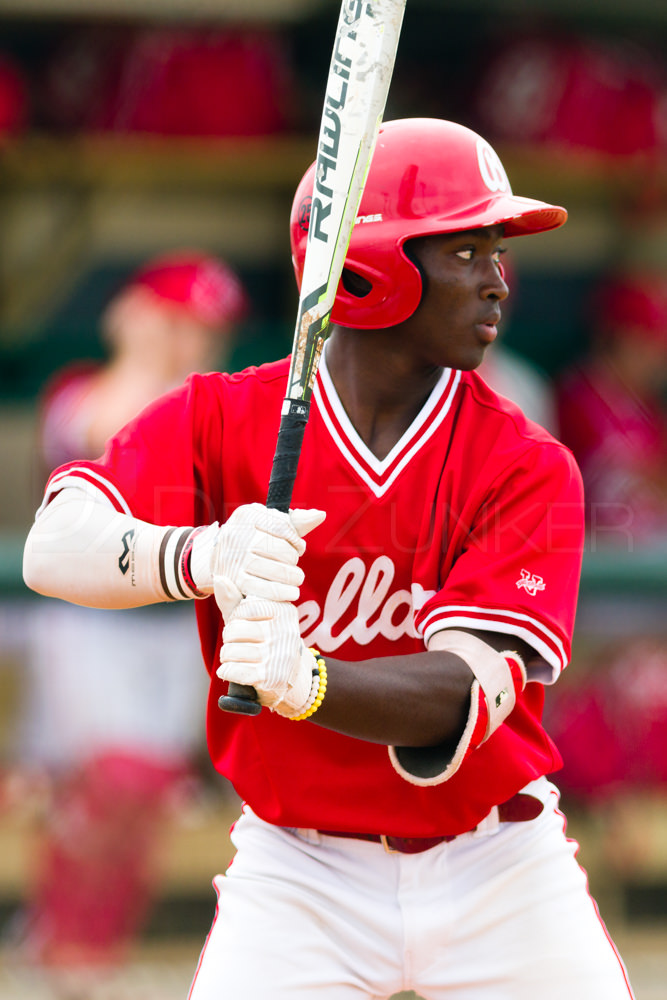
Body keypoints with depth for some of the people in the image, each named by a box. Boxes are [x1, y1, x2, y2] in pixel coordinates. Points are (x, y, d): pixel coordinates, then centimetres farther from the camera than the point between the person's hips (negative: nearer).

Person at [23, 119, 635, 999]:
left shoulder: (528, 470, -10)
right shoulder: (219, 421, -8)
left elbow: (465, 692, -23)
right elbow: (54, 549, -23)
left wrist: (304, 682, -44)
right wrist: (202, 557, -44)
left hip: (497, 873, 1)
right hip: (299, 878, -1)